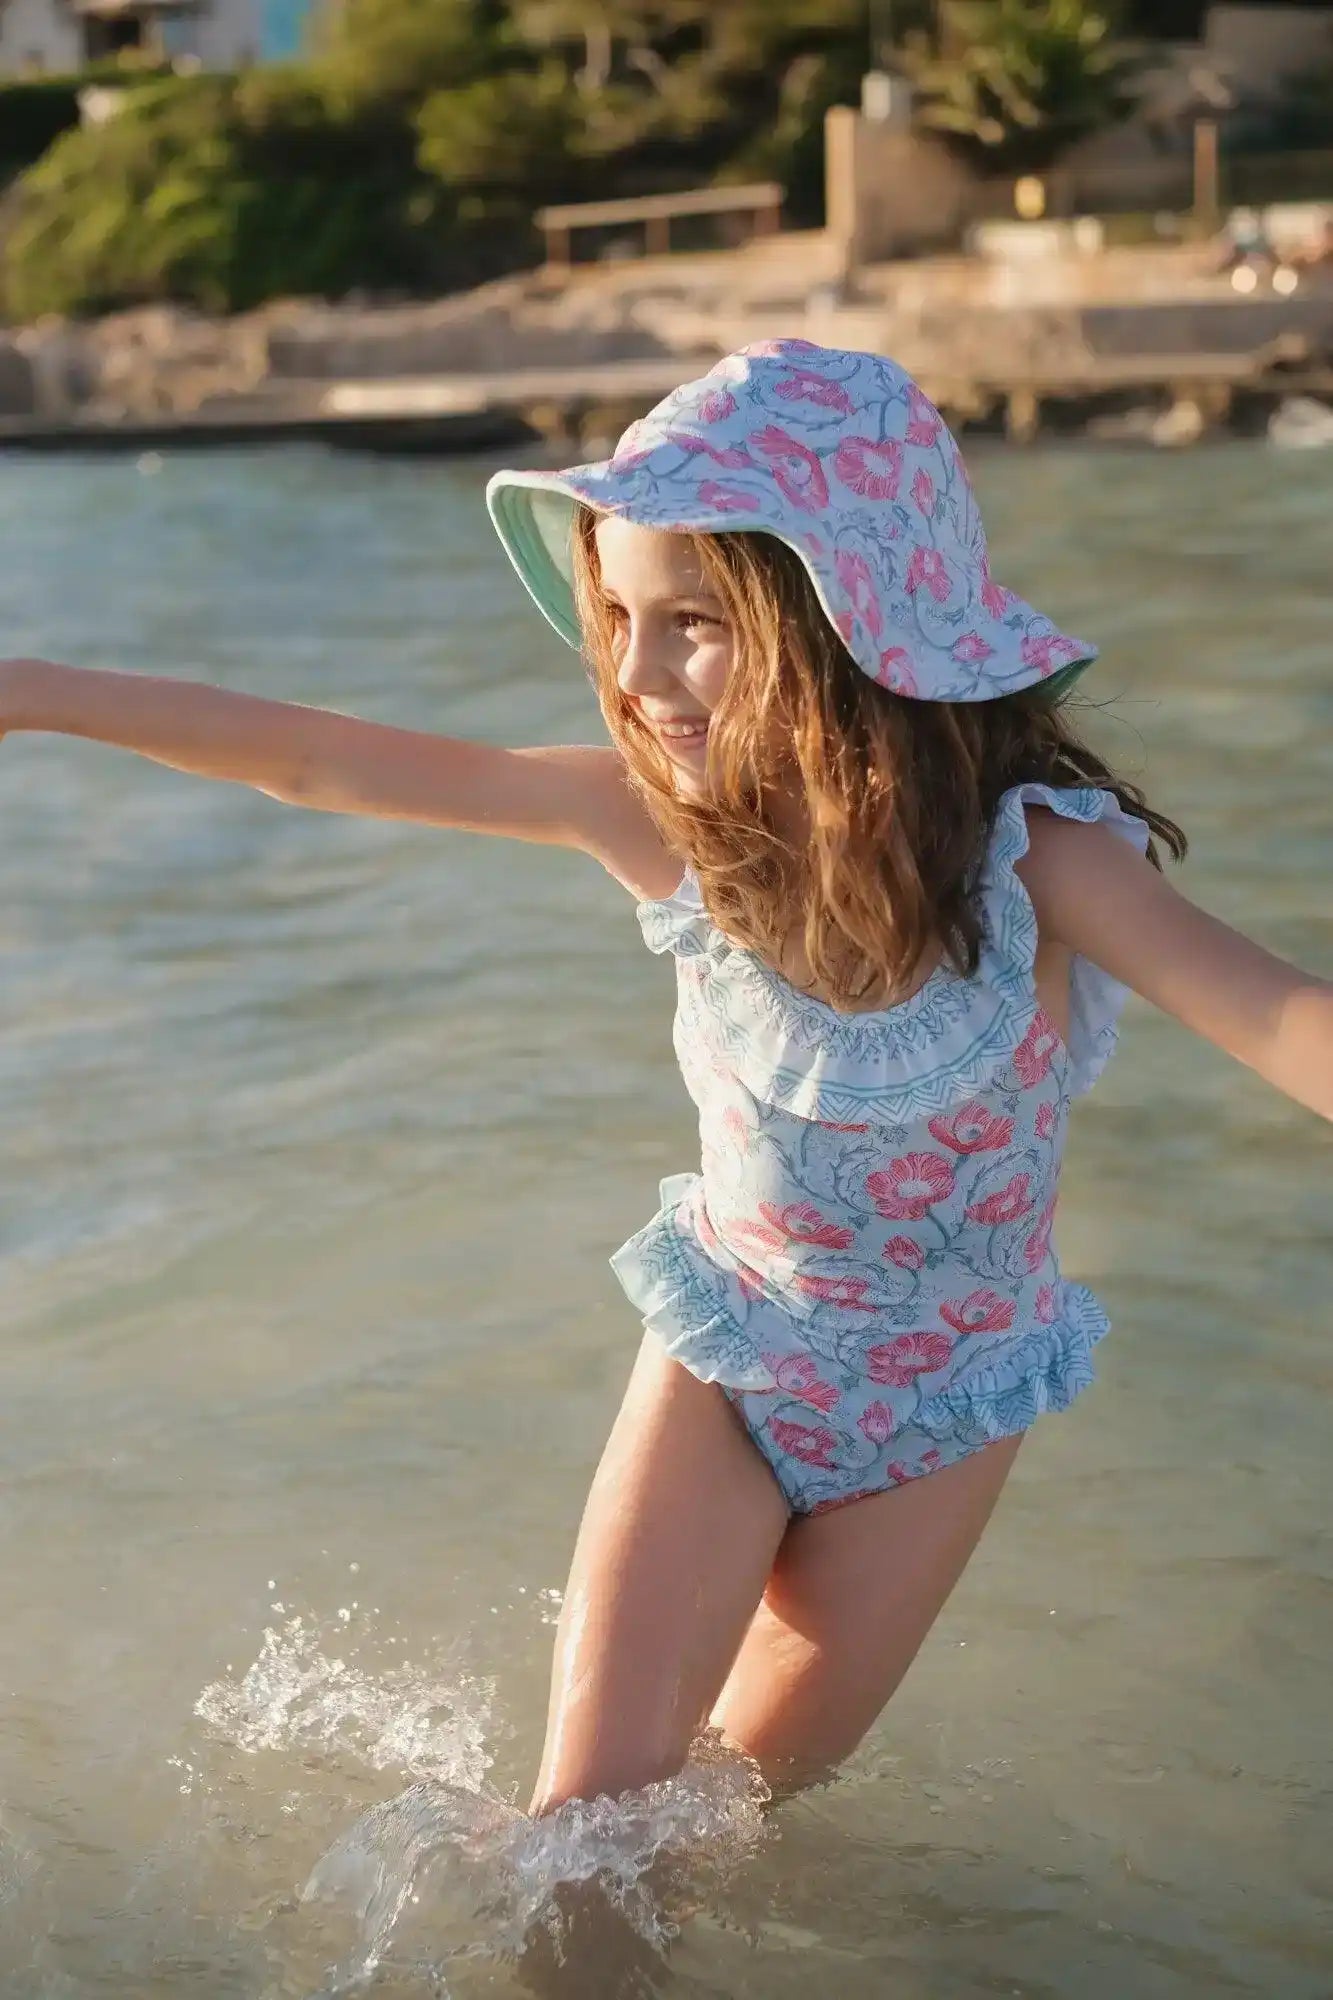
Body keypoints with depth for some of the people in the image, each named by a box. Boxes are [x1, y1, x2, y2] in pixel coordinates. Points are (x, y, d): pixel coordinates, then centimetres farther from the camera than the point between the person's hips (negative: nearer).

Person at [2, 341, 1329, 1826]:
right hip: (725, 1356, 1)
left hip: (940, 1403, -1)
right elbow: (322, 763, -16)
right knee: (587, 1813, -2)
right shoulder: (663, 812, -21)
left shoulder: (1034, 856, -29)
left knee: (758, 1776, 18)